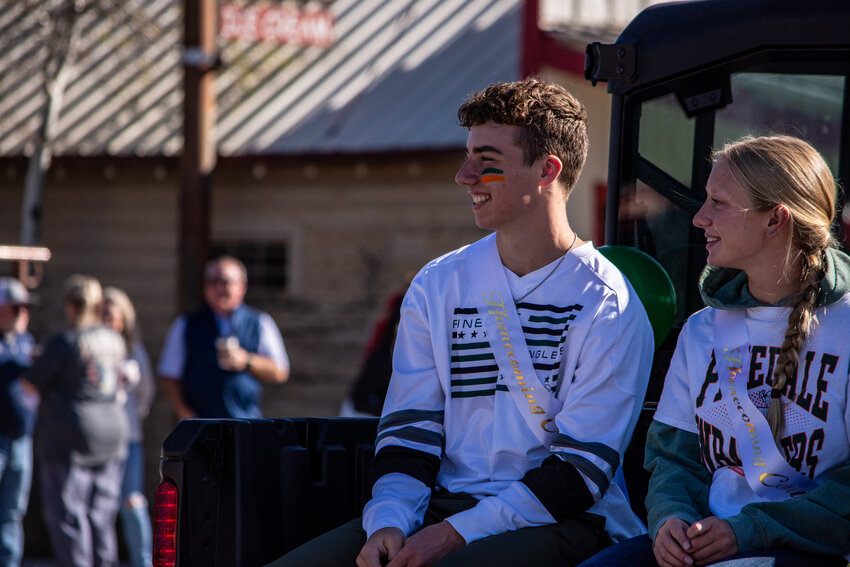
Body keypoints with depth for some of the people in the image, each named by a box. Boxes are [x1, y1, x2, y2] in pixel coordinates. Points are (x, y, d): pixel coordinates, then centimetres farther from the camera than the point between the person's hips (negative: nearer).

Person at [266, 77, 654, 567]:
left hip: (563, 522, -5)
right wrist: (388, 522, -10)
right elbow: (408, 430, 10)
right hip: (445, 505, 5)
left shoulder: (607, 306, -4)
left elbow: (579, 469, -9)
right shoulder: (437, 286, 13)